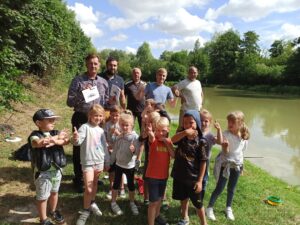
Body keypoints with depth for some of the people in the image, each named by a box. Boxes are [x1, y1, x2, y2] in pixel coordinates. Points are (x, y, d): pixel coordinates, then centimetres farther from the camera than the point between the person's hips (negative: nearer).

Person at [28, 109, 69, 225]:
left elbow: (66, 141, -16)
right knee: (42, 197, 11)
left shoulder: (56, 133, 1)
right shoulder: (35, 135, -13)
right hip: (42, 172, -5)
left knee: (54, 192, 22)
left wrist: (54, 141, -34)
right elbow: (38, 143, -36)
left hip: (57, 170, 5)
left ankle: (53, 212, 46)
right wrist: (57, 137, -35)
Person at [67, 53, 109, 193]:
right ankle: (78, 179, 25)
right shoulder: (77, 81, -6)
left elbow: (106, 102, 10)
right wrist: (81, 94, -24)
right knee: (79, 148, 8)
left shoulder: (103, 82, 6)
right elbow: (69, 102, -9)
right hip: (81, 118, -3)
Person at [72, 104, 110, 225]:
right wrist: (76, 139, -46)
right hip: (88, 161, -6)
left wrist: (107, 161, 17)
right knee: (88, 188, -8)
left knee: (95, 183, 20)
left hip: (99, 161, 6)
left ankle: (92, 203, 42)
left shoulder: (101, 130, 8)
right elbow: (79, 141, -23)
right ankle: (85, 211, 12)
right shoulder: (85, 127, -10)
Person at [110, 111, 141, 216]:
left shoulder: (135, 137, -16)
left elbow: (138, 151, -20)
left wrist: (134, 150, -42)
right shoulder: (119, 137, -2)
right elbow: (115, 150, 7)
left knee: (131, 184, 13)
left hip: (130, 165, -3)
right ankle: (113, 203, 30)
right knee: (116, 183, 13)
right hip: (118, 164, 3)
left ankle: (132, 203, 33)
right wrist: (110, 162, 10)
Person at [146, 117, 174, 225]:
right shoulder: (153, 139, -16)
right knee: (153, 202, -2)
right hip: (152, 175, -5)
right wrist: (151, 134, -64)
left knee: (160, 197, 24)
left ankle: (157, 216, 47)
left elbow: (173, 155, -11)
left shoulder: (168, 141, 0)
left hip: (164, 175, 6)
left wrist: (166, 142, -18)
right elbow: (151, 137, -41)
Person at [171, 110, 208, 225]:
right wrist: (185, 132, -41)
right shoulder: (181, 136, -3)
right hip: (179, 175, 5)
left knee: (198, 203, 10)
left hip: (193, 178, -4)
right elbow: (172, 140, -26)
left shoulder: (201, 141, -15)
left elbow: (203, 162, -12)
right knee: (183, 198, 24)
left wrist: (200, 181, -13)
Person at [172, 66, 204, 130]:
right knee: (182, 127, -5)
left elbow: (201, 93, 27)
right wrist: (181, 96, -19)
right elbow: (173, 88, -16)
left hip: (198, 110, 7)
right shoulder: (184, 83, -8)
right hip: (186, 110, -7)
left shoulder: (198, 82, 14)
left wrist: (201, 103, 14)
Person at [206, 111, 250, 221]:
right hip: (225, 164, -4)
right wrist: (225, 146, -43)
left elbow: (242, 150, 8)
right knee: (219, 188, 1)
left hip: (237, 164, 4)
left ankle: (228, 208, 36)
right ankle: (210, 208, 19)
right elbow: (225, 153, -22)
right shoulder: (226, 134, -20)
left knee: (231, 188, 16)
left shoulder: (244, 135, -6)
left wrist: (240, 163, 13)